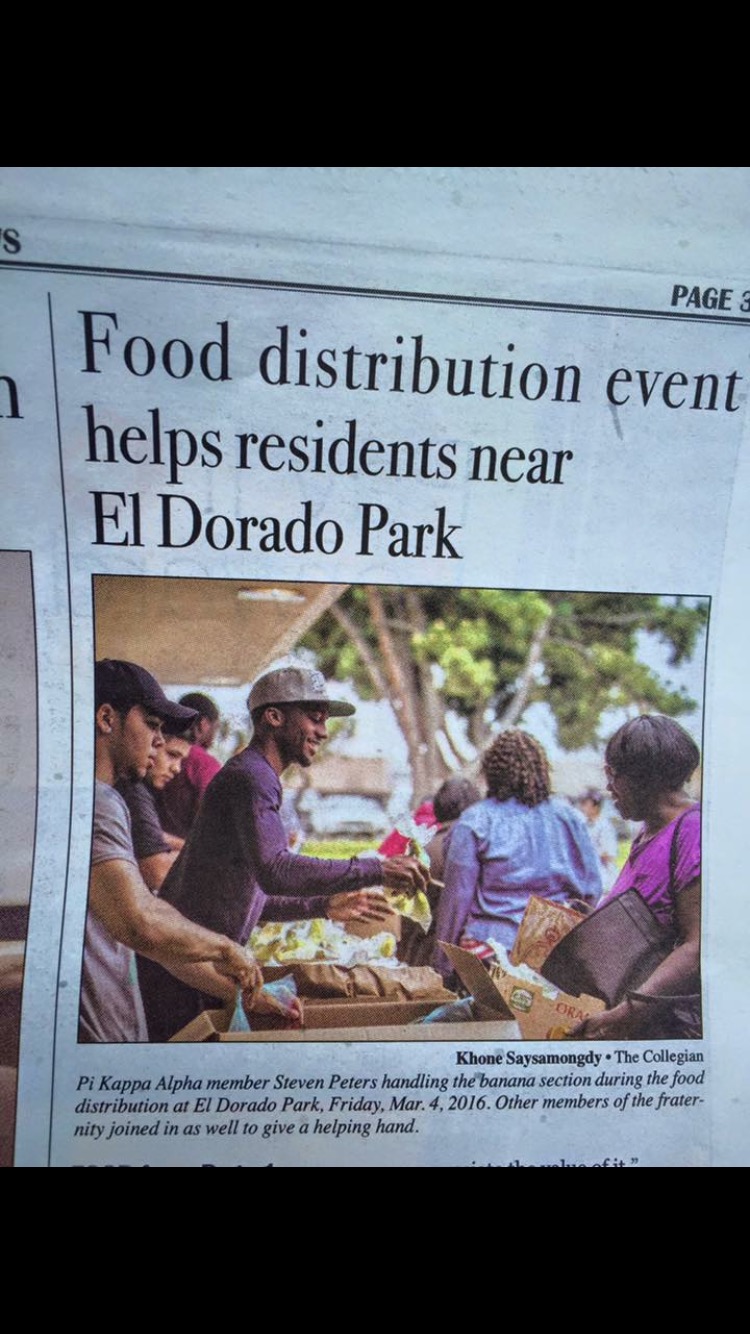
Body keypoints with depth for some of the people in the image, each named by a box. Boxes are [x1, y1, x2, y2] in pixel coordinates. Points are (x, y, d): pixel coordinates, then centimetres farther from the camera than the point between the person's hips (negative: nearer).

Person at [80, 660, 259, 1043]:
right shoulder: (93, 801, -18)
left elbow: (157, 933, 17)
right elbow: (140, 923, -33)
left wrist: (237, 990, 14)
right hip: (93, 1034, -10)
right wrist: (225, 948, -16)